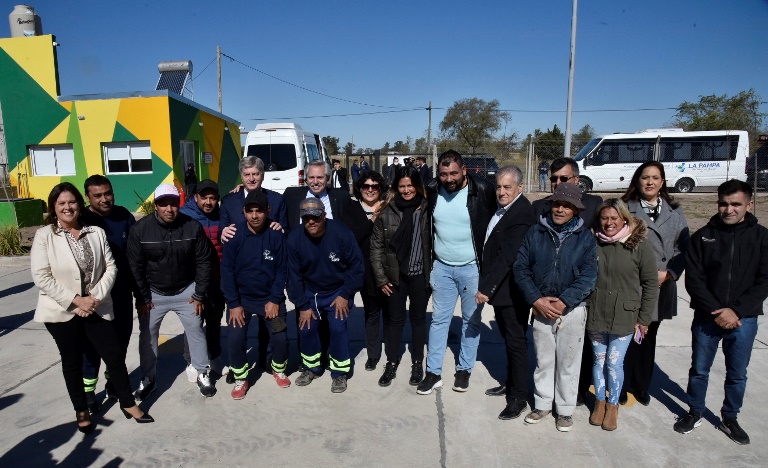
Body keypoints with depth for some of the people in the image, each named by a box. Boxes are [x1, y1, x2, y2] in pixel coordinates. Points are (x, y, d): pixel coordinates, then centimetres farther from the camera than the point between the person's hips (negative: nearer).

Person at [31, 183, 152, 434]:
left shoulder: (96, 232, -1)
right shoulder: (44, 236, -7)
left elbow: (110, 268, 0)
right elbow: (41, 277, -12)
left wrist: (96, 297, -11)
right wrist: (75, 300, -16)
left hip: (96, 308, 2)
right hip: (62, 311, -1)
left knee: (115, 356, 5)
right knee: (72, 362, 14)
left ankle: (128, 404, 23)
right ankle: (81, 411, 33)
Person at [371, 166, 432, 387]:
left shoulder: (426, 210, -4)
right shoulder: (387, 212, -2)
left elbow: (433, 243, -3)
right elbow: (376, 247, 0)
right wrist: (380, 278, -3)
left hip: (420, 275, 0)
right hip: (395, 276, 1)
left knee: (418, 319, 14)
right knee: (395, 319, 11)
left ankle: (417, 363, 29)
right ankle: (391, 364, 26)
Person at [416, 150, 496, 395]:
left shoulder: (482, 190, -14)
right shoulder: (432, 191, -3)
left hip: (472, 268, -2)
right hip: (442, 267, 3)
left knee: (471, 320, 11)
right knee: (439, 319, 9)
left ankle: (464, 370, 28)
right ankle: (433, 372, 19)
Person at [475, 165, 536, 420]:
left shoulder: (522, 214, -22)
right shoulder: (502, 207, 7)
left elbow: (507, 256, -27)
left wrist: (486, 288, -25)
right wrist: (487, 286, 9)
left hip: (512, 291, -9)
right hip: (499, 288, 9)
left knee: (516, 341, 4)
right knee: (508, 338, 21)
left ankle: (519, 396, 18)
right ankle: (511, 383, 37)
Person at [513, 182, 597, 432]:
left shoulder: (586, 237, -2)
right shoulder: (535, 232, 0)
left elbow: (588, 276, -8)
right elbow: (520, 268, -2)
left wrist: (564, 301, -17)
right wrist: (536, 299, -12)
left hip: (572, 310, -1)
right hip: (540, 308, 1)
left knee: (568, 362, 10)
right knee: (543, 360, 13)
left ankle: (565, 409, 28)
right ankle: (542, 404, 31)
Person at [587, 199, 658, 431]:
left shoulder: (640, 245, -7)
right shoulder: (593, 244, -2)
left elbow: (651, 284, -3)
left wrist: (644, 319, -3)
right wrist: (582, 309, 4)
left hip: (624, 317, -2)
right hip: (595, 316, 2)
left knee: (614, 363, 5)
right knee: (598, 360, 13)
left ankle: (613, 404, 28)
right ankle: (600, 401, 33)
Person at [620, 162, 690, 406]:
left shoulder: (674, 211, 9)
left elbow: (684, 247, 5)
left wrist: (668, 273, -8)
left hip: (661, 287, 4)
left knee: (648, 338, 14)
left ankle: (641, 386, 30)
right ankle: (621, 386, 16)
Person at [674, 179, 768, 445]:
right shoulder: (703, 236, -2)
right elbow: (693, 279, -5)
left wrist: (735, 311, -15)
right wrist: (715, 311, -14)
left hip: (744, 319, 0)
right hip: (706, 317, 0)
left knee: (737, 374, 13)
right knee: (699, 369, 11)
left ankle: (730, 419, 33)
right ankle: (695, 413, 30)